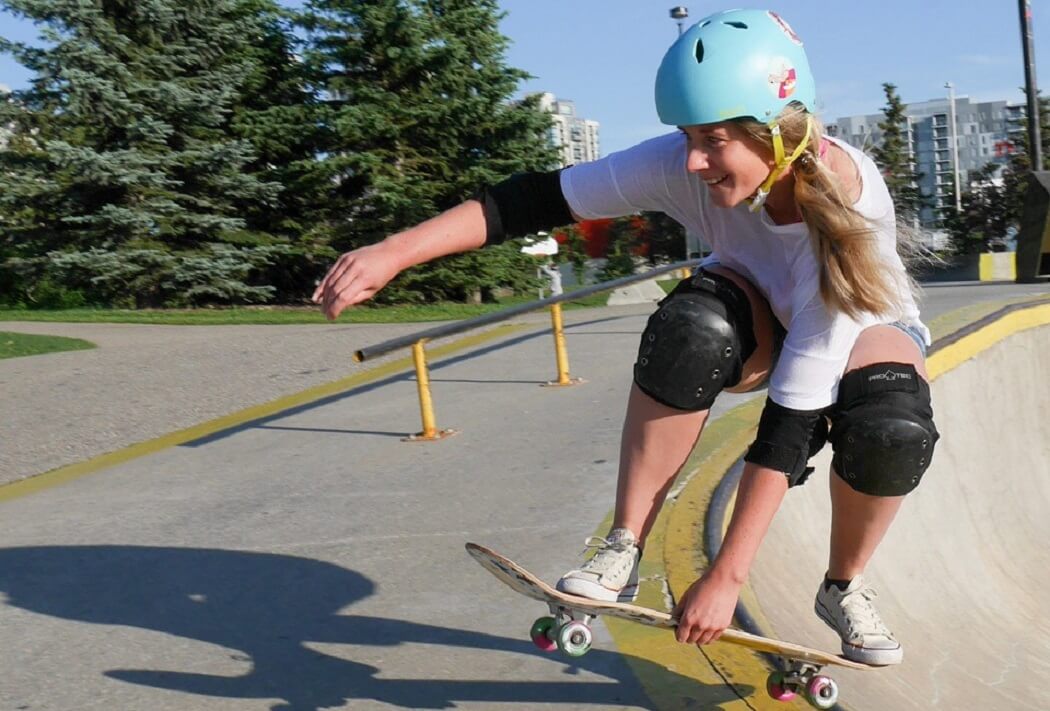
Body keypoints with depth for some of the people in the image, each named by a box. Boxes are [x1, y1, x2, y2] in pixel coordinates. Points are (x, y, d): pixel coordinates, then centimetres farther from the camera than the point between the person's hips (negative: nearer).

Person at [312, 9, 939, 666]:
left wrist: (726, 576, -38)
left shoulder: (851, 216, -38)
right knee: (689, 330, -37)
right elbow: (538, 200, -28)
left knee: (892, 433, -36)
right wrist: (394, 253, -37)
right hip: (761, 319, 1)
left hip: (864, 326, -1)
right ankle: (623, 552, -24)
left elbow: (791, 419, -39)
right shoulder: (684, 164, -31)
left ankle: (844, 587, -3)